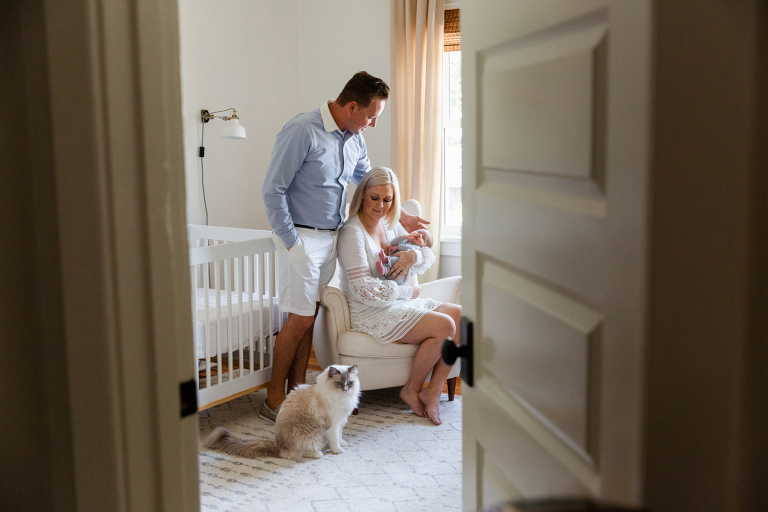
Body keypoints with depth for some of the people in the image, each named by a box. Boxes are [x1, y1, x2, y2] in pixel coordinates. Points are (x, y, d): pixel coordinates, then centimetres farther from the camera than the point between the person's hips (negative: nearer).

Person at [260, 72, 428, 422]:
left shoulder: (354, 138, 7)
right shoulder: (302, 131, -17)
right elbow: (272, 190, -16)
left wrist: (399, 217, 21)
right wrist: (291, 242, -16)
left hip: (331, 237, 7)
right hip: (302, 237, -7)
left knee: (309, 314, 11)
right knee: (301, 317, -6)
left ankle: (297, 387, 21)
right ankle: (274, 400, 6)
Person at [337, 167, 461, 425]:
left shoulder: (391, 225, 11)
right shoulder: (352, 233, -14)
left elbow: (429, 258, 12)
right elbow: (363, 289, -21)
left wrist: (415, 255, -13)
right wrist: (407, 291, -12)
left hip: (402, 304, 9)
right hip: (371, 313, -9)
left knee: (462, 316, -6)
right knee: (444, 326, -22)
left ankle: (434, 389, -6)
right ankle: (411, 389, -4)